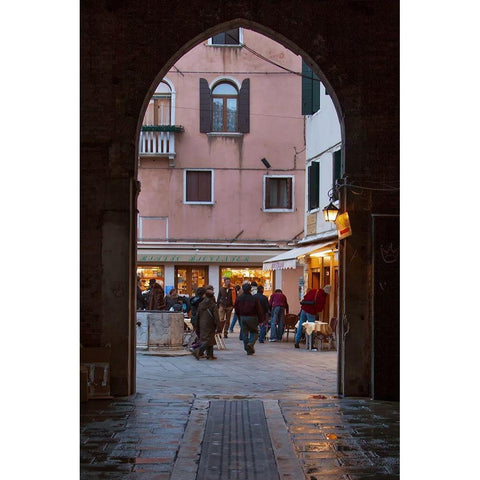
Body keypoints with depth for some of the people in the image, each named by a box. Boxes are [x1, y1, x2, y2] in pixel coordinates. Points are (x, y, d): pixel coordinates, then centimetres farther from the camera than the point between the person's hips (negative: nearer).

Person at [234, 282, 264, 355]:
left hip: (242, 318, 3)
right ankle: (251, 343, -13)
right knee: (254, 332, 13)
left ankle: (248, 350, 8)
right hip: (252, 318, -3)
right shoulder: (254, 299, -10)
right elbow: (259, 310, -7)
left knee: (245, 334, 9)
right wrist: (260, 320, 3)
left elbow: (237, 310, 9)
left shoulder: (239, 299, 1)